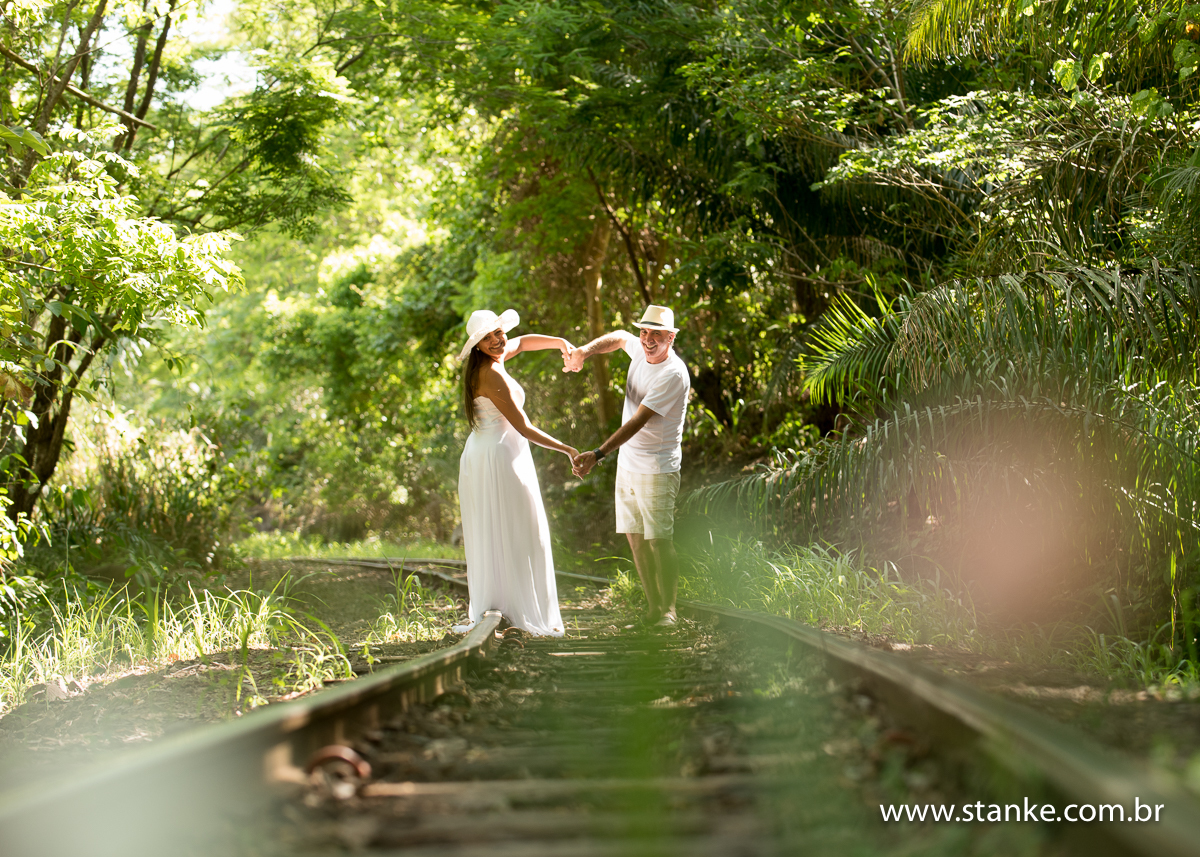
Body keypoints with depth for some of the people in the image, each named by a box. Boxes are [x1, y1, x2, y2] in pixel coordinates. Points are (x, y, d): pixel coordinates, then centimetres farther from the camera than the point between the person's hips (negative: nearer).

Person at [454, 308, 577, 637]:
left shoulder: (486, 362, 8)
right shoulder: (492, 375, -19)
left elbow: (522, 341, 27)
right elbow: (524, 428, -17)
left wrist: (560, 342, 12)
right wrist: (568, 450, -11)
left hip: (478, 455, 10)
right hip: (501, 454, -10)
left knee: (487, 538, 12)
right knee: (519, 538, -4)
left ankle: (485, 612, 15)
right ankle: (529, 614, -1)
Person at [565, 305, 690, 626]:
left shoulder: (673, 374, -20)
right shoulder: (640, 349, 3)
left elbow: (638, 422, -26)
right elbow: (619, 337, 29)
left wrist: (598, 454, -33)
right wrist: (584, 351, 10)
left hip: (657, 469, -8)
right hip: (627, 464, 8)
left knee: (659, 540, -9)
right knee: (636, 539, 7)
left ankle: (668, 611, -1)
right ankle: (653, 608, 13)